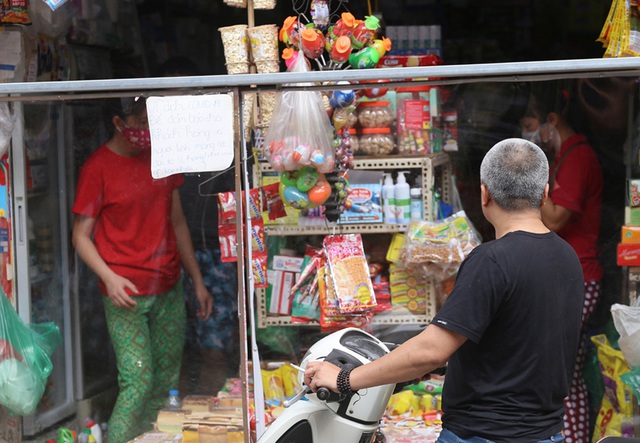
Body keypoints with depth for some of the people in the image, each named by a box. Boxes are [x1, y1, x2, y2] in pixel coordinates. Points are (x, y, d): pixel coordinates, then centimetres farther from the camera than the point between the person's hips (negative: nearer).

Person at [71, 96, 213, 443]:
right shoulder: (97, 167, -5)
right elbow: (81, 235, -4)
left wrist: (198, 281, 17)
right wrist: (109, 277, -19)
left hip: (169, 290, 6)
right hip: (126, 294, -6)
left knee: (168, 383, 7)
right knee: (138, 382, -12)